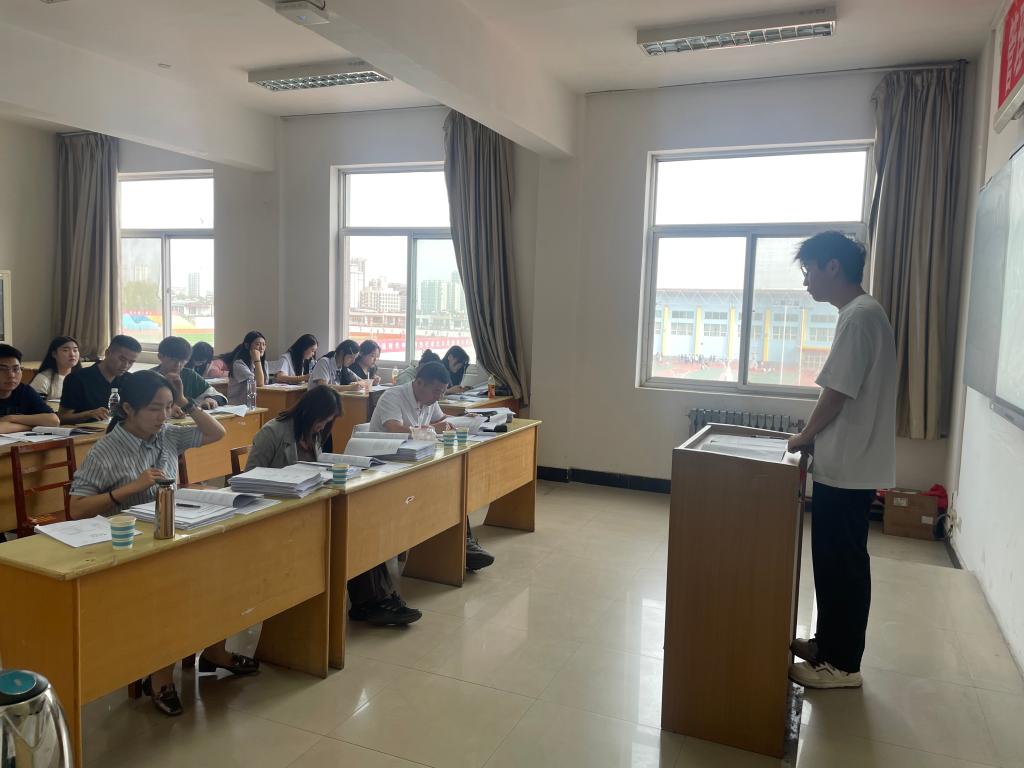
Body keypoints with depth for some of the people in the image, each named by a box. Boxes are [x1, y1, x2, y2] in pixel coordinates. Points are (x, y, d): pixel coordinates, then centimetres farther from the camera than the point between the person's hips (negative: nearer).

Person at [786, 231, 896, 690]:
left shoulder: (859, 316, -19)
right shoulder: (860, 313, 13)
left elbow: (837, 393, -19)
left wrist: (805, 436, -5)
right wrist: (815, 437, 14)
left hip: (848, 468, -10)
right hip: (846, 464, 10)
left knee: (842, 563, 1)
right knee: (832, 560, 17)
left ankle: (842, 664, 14)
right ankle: (828, 644, 30)